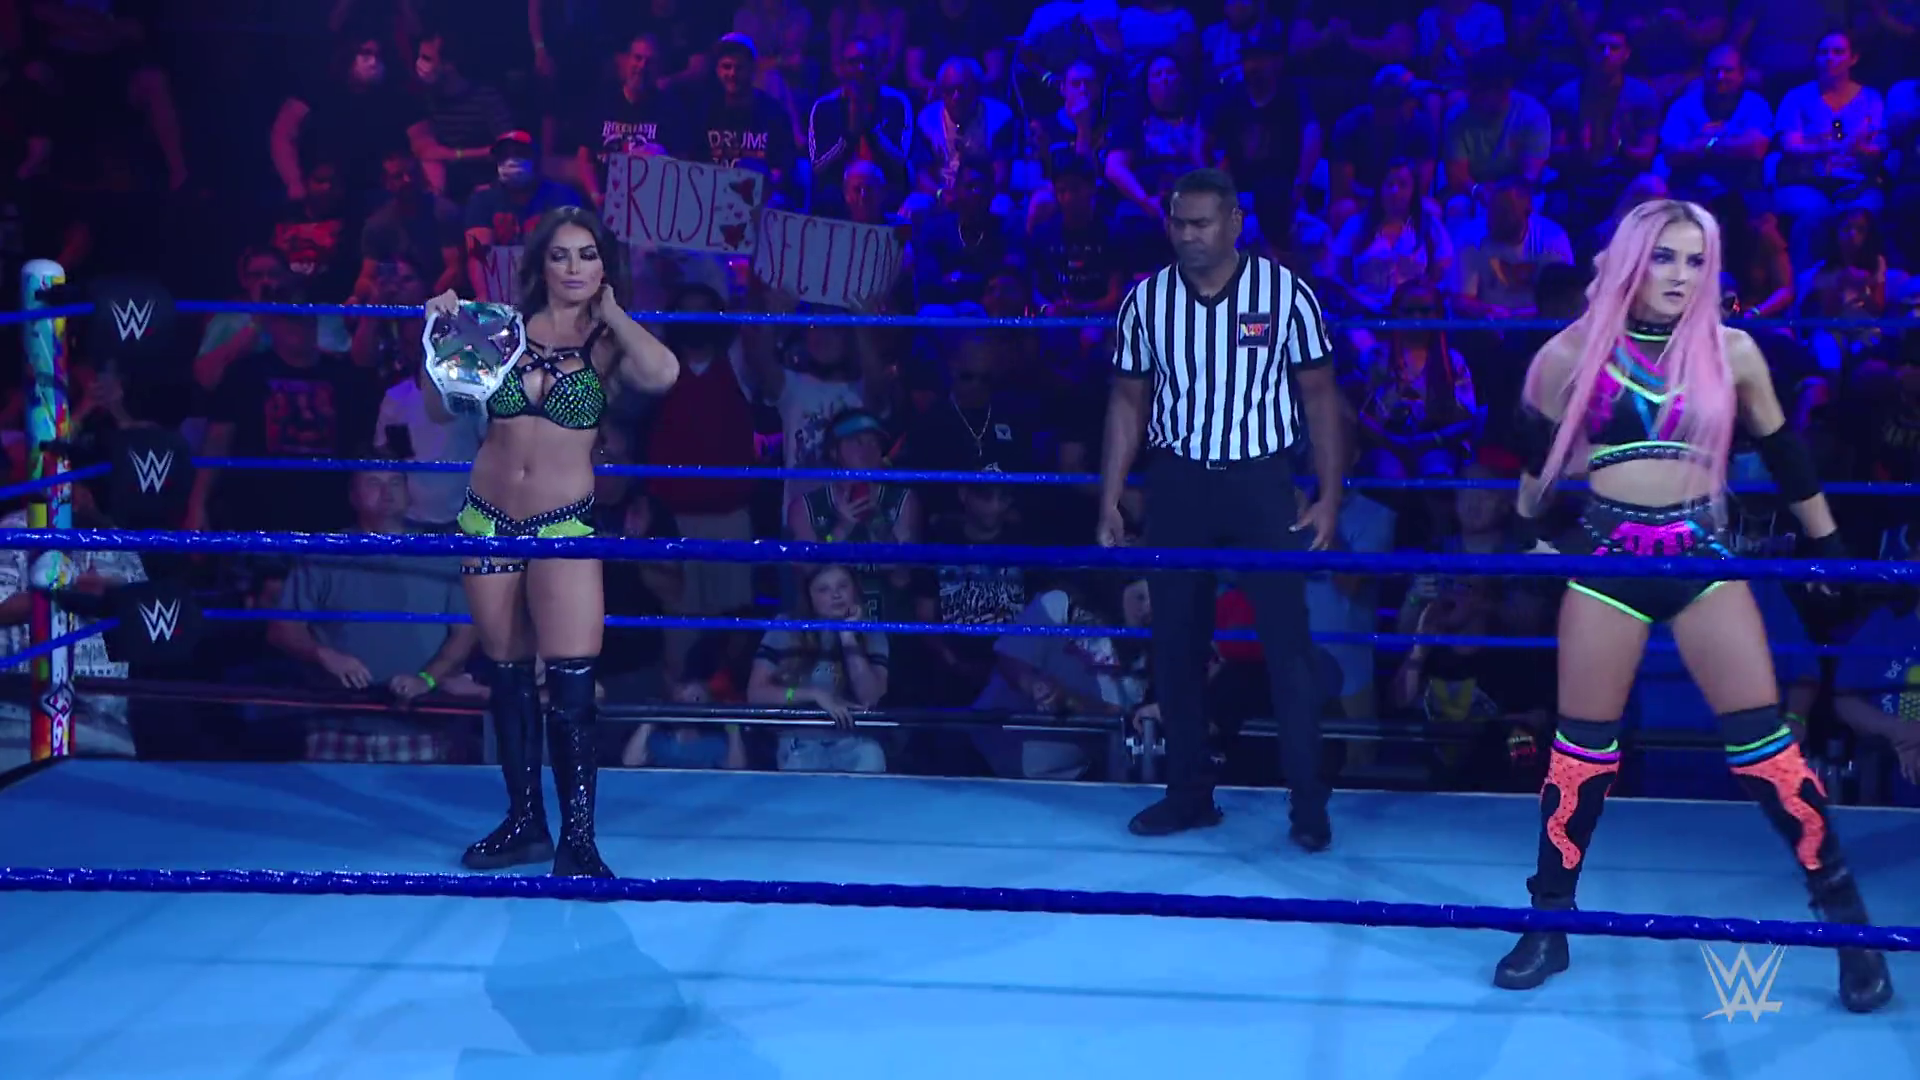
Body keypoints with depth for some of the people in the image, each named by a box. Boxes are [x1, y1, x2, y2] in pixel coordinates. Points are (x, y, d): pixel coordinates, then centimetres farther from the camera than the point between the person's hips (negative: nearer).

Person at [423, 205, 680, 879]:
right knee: (508, 676, 11)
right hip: (487, 519, 3)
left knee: (572, 686, -11)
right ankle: (525, 822, 23)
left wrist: (612, 312, -9)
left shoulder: (606, 343, -2)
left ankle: (577, 841, -6)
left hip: (565, 524, -3)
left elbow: (663, 375, -23)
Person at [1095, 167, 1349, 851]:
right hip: (1176, 484, 3)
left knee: (1287, 641, -6)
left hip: (1260, 482, -3)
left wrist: (1329, 497, -7)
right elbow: (1128, 403, 7)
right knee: (1176, 642, 7)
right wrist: (1110, 502, 3)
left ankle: (1309, 802, 1)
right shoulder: (1145, 300, 2)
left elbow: (1320, 396, -1)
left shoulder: (1286, 293, -5)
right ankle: (1189, 792, 18)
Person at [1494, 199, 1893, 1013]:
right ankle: (1549, 924, 17)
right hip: (1606, 558, 0)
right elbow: (1537, 450, 15)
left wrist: (1828, 544, 17)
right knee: (1584, 743, 5)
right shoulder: (1575, 354, 0)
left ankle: (1844, 910, 5)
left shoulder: (1731, 352, 1)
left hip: (1702, 558, 0)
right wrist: (1527, 535, 23)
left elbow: (1781, 453, 12)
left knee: (1760, 735, -4)